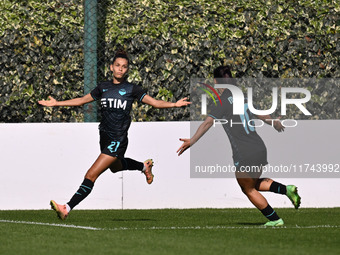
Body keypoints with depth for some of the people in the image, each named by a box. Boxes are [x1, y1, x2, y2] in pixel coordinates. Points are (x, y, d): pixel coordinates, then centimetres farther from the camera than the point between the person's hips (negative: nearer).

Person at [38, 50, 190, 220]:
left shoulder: (131, 89, -4)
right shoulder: (103, 87, 8)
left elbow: (154, 102, -4)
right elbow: (82, 100, 17)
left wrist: (174, 104, -18)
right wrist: (56, 103, 16)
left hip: (118, 140, -7)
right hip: (104, 138, 7)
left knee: (91, 175, -14)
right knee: (115, 166, 32)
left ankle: (67, 209, -17)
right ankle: (144, 166, 59)